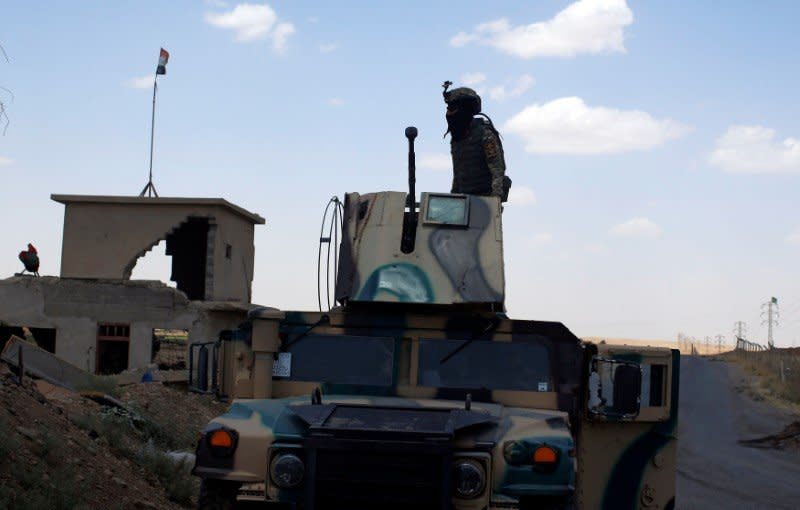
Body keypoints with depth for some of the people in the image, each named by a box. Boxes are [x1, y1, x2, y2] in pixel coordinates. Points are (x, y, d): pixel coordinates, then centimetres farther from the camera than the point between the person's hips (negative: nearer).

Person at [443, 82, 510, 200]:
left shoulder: (485, 134, -10)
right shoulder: (456, 138, 14)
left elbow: (498, 169, -16)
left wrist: (496, 196, -25)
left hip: (486, 197, -7)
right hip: (465, 197, 7)